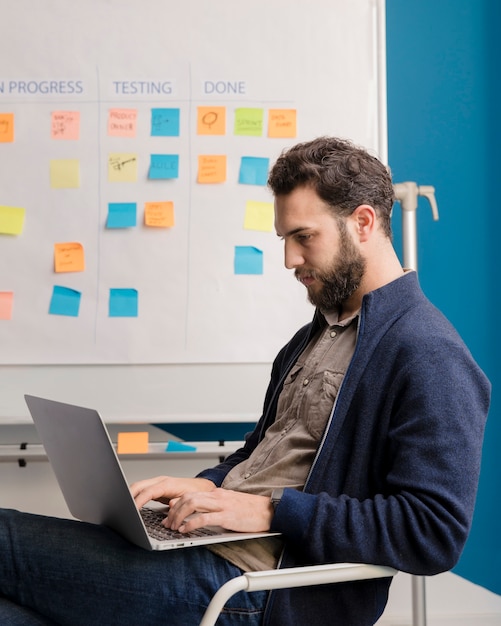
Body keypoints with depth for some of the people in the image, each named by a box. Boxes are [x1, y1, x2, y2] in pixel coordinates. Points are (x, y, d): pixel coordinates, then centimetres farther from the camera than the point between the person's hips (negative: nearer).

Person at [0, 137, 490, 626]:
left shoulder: (431, 356, -11)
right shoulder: (316, 334, 20)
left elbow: (436, 532, -19)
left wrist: (271, 511, -18)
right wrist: (206, 485, 5)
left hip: (250, 586, -9)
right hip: (209, 544, 9)